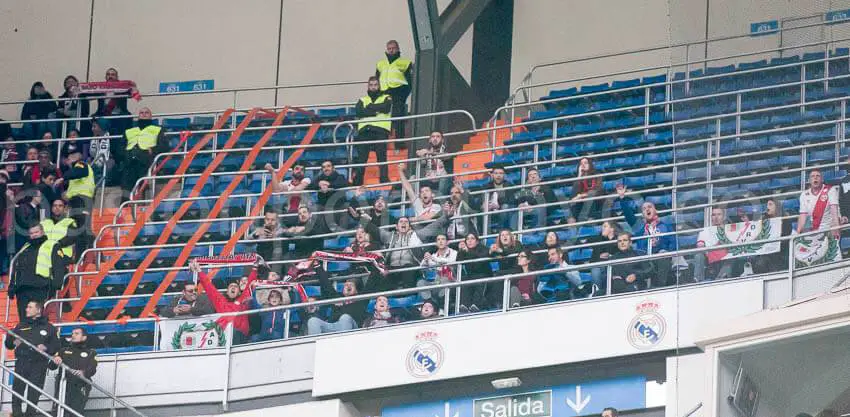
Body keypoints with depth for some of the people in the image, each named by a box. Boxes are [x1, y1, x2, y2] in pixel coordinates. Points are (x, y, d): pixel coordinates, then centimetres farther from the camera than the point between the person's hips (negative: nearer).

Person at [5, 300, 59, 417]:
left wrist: (46, 347, -12)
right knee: (17, 388, -7)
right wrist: (13, 342, -4)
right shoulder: (21, 326, 19)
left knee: (34, 392, -5)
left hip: (39, 364, -2)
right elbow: (8, 343, 18)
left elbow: (55, 345, 6)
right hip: (21, 362, 2)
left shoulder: (48, 327, 12)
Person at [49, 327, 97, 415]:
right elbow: (51, 366, 15)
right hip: (63, 384, 2)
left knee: (76, 412, -20)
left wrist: (83, 373, -23)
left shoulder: (91, 353, 21)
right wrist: (54, 361, -11)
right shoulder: (64, 350, 28)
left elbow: (92, 369, 2)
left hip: (80, 387, -2)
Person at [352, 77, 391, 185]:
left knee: (382, 158, -10)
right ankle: (357, 183, -3)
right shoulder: (363, 100, 24)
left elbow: (386, 108, -5)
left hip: (380, 131, -2)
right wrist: (375, 112, -5)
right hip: (364, 131, 2)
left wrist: (370, 107, 2)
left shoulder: (386, 98, 19)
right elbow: (358, 111, 3)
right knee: (360, 158, -3)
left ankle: (385, 181, -13)